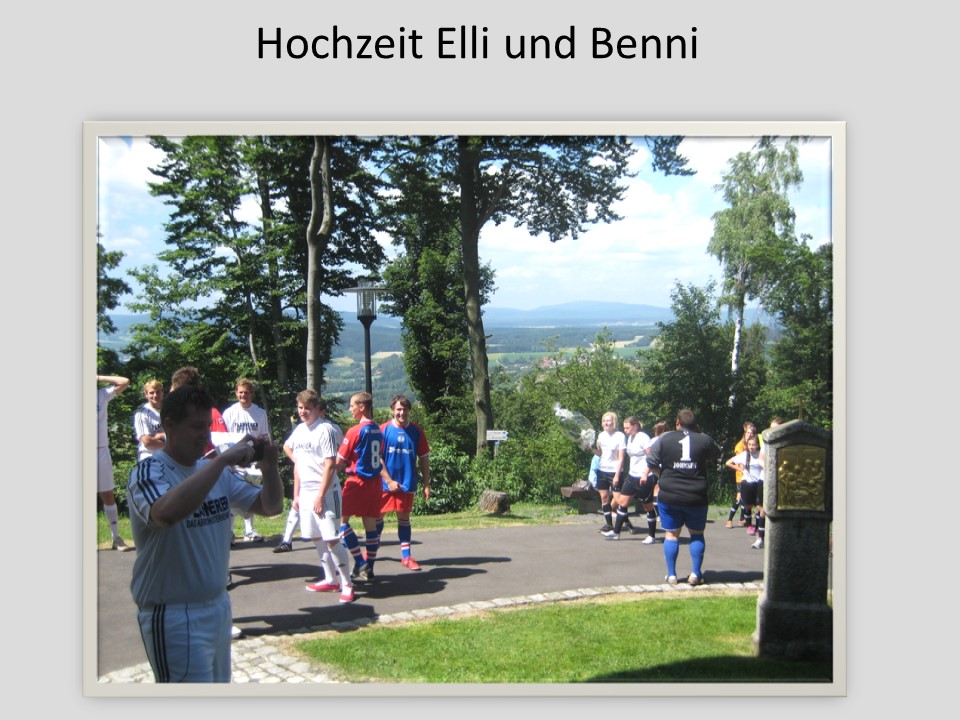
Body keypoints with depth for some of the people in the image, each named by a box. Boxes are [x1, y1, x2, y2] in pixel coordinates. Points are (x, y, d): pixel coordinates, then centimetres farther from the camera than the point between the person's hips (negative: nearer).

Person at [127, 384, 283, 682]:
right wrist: (222, 459, -34)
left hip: (219, 605, 8)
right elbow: (167, 512, -38)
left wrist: (269, 467, -11)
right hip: (174, 616, -8)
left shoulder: (215, 470, 6)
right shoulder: (148, 472, -15)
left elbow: (270, 506, 8)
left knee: (218, 681, 19)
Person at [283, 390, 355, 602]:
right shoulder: (299, 430, 11)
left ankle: (347, 583, 1)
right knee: (316, 538, 12)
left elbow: (330, 466, -15)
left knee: (332, 539, -9)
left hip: (325, 492, -8)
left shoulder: (325, 430, -11)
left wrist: (321, 496, -18)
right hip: (305, 493, 8)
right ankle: (330, 580, 24)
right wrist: (296, 494, 14)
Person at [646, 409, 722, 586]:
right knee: (697, 534, 16)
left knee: (671, 535, 11)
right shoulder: (704, 440, -2)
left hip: (669, 496, 0)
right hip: (696, 497, 0)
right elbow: (717, 453, 18)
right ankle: (696, 573, 13)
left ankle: (671, 575, 12)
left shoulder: (664, 438, -3)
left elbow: (651, 463, -1)